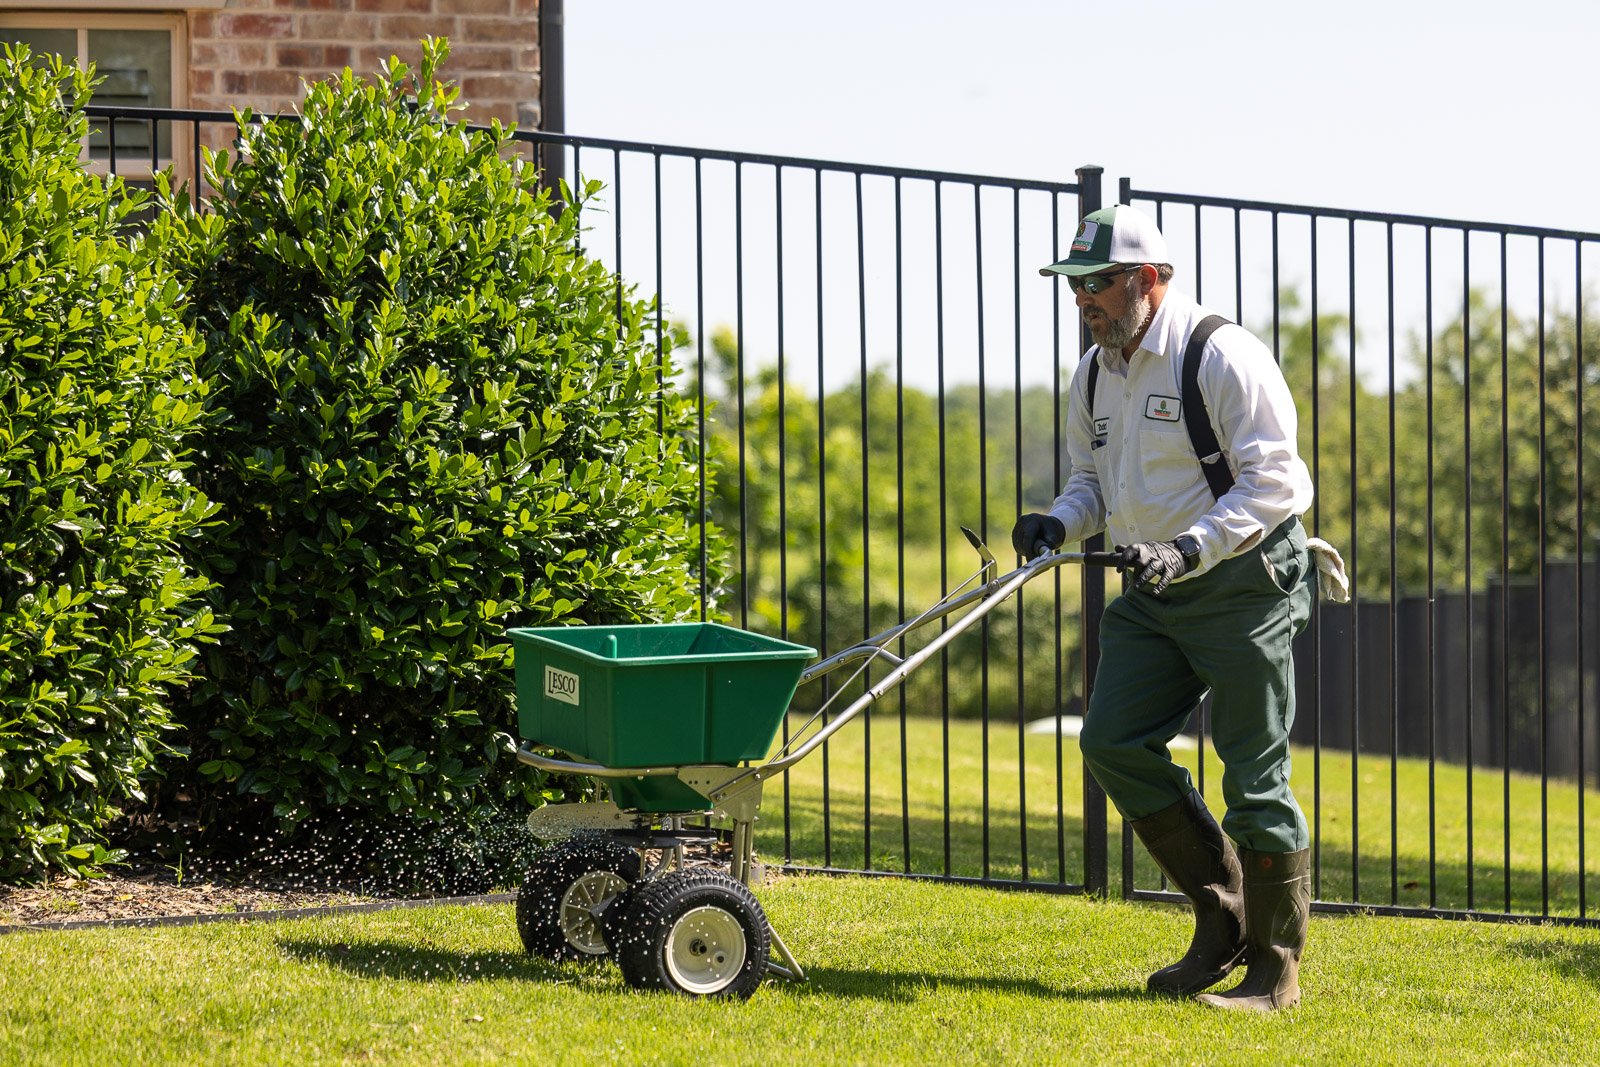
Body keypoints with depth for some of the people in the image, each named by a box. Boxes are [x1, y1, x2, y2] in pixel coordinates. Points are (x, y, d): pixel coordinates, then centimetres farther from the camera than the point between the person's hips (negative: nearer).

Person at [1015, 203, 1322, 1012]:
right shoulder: (1096, 374, 9)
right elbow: (1094, 478, 20)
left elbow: (1271, 481, -20)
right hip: (1155, 589, 8)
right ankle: (1224, 912, 13)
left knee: (1254, 776, -6)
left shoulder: (1224, 357, -16)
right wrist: (1060, 523, -2)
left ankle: (1275, 970, 4)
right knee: (1112, 741, 0)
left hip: (1244, 583, -8)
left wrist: (1190, 550, -29)